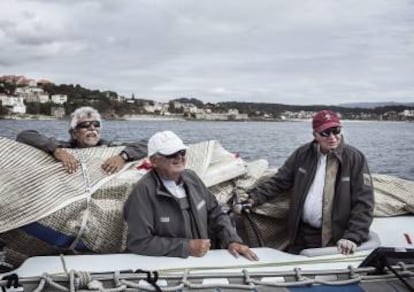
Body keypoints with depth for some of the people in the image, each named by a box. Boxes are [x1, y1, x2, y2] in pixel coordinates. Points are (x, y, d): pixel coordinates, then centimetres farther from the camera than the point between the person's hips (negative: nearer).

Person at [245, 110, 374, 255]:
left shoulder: (354, 158, -8)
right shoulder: (303, 154, 3)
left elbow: (364, 203, -11)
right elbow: (279, 181, 9)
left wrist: (352, 237, -20)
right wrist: (253, 198, -4)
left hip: (335, 240, -4)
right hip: (302, 235, 4)